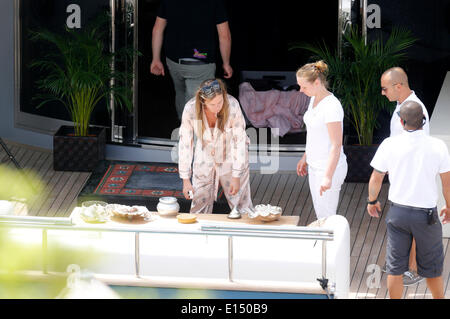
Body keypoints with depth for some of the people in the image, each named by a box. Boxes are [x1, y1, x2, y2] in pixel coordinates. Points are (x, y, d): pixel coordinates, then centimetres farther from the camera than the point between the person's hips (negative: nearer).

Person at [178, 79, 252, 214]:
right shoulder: (191, 109, -25)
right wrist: (185, 179, -15)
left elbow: (240, 141, -20)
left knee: (241, 206, 0)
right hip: (205, 159, 1)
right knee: (199, 204, 5)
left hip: (231, 156, -1)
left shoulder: (232, 105, -29)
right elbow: (185, 143, -16)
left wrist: (236, 177, -18)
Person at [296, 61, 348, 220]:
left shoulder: (331, 106, -23)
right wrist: (305, 157, 23)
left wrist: (328, 176, -26)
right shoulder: (314, 99, 6)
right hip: (315, 165, 10)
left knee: (326, 217, -2)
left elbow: (336, 145, -24)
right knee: (319, 214, 16)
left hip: (329, 167, -10)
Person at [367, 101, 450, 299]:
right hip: (426, 214, -1)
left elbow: (376, 179, -1)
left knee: (395, 267, 12)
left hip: (398, 211, 1)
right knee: (432, 267, 15)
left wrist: (372, 201, 17)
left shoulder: (389, 145, -10)